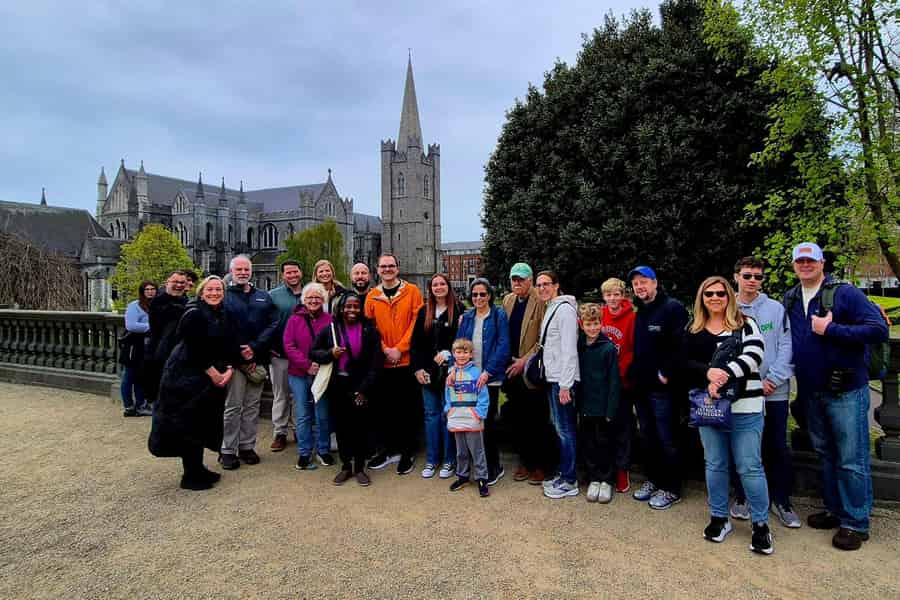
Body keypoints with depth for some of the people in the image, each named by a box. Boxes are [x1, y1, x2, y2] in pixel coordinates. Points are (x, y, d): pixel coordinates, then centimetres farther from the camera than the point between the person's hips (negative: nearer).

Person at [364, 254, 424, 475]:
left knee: (408, 407, 4)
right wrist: (384, 349, -7)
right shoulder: (372, 296, 7)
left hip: (407, 360, -3)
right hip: (382, 362, 3)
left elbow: (416, 322, -5)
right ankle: (390, 449, 26)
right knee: (384, 407, 11)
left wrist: (400, 348, -12)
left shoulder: (412, 291, -1)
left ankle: (408, 453, 18)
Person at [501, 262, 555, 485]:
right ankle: (525, 460, 25)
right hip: (512, 369, 6)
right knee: (516, 418, 11)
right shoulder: (507, 300, 11)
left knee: (537, 420, 1)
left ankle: (542, 465, 16)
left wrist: (524, 360, -14)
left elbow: (543, 339, -12)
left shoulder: (540, 302, -9)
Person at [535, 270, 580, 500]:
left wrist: (565, 384, -20)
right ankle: (563, 473, 27)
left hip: (562, 380, -10)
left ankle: (569, 482, 9)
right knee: (560, 428, 16)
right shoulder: (550, 309, 15)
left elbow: (569, 349, -19)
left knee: (565, 429, -1)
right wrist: (556, 380, 15)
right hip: (552, 377, 10)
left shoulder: (565, 309, -14)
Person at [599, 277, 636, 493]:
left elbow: (634, 350, -9)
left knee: (622, 426, 7)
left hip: (622, 381, -3)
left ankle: (622, 470, 20)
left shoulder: (631, 317, -9)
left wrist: (621, 372, -15)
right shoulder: (599, 315, 1)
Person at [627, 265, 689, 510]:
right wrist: (633, 374, 11)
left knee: (666, 440, 1)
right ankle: (653, 479, 30)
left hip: (662, 387, -8)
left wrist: (666, 374, -17)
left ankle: (671, 488, 15)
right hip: (641, 386, 8)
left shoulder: (673, 308, -11)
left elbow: (680, 346, -19)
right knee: (648, 437, 16)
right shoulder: (639, 313, 15)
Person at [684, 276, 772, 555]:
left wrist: (723, 375, -22)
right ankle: (719, 518, 27)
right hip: (708, 407, 3)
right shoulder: (693, 331, 11)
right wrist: (708, 372, -18)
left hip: (744, 407, -3)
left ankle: (761, 524, 16)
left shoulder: (746, 325, 2)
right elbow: (686, 363, 1)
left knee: (750, 467, 1)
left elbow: (753, 356, -13)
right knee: (715, 464, 13)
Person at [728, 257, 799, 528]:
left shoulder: (776, 308, 2)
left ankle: (781, 499, 23)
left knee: (778, 448, 8)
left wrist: (773, 379, -11)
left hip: (774, 392, 0)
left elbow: (786, 347, -2)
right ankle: (742, 497, 24)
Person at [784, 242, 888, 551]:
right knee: (826, 455, 17)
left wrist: (830, 329, -21)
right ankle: (835, 510, 31)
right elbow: (787, 339, 21)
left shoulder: (845, 293, -9)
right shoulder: (790, 299, 9)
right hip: (811, 392, 6)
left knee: (852, 461, 1)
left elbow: (878, 329, -17)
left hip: (846, 390, -6)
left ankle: (856, 523, 13)